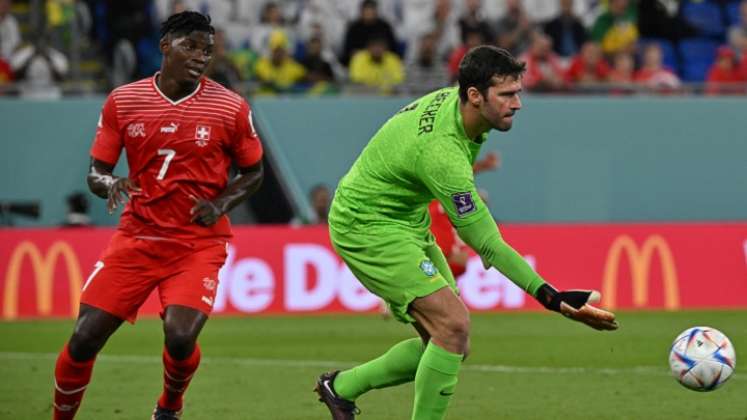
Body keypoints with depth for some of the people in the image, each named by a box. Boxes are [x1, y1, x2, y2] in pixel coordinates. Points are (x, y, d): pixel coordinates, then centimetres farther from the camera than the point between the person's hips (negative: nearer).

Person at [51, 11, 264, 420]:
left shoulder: (231, 107, -4)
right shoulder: (122, 101, -1)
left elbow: (252, 172, 9)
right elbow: (95, 173, 5)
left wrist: (220, 204, -9)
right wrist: (110, 184, -19)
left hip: (199, 243, -2)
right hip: (137, 236, 2)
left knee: (180, 337, -22)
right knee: (84, 338, -7)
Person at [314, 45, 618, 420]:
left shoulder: (450, 100, -7)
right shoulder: (443, 153, -33)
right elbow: (489, 245, -31)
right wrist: (552, 298, -34)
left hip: (407, 222, 10)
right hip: (367, 228, -10)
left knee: (454, 346, 6)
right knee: (453, 323, -23)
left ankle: (342, 387, 20)